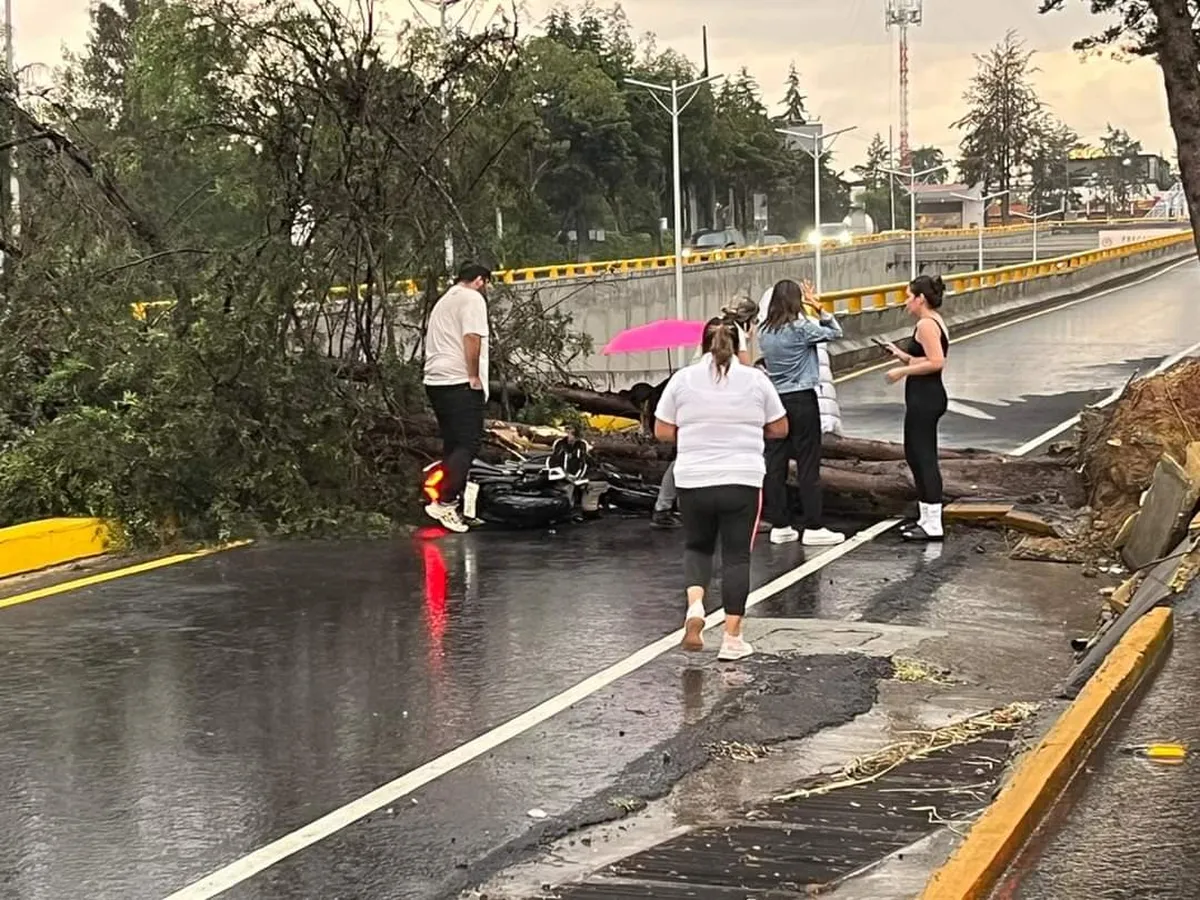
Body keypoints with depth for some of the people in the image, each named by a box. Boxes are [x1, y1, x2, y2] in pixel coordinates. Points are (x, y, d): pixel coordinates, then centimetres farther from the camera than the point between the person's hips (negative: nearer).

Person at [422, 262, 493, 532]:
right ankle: (444, 502, -21)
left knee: (453, 444, 12)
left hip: (435, 380, 10)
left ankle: (449, 504, 11)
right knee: (469, 444, -12)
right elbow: (472, 338, -16)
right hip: (459, 381, -10)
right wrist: (474, 376, -13)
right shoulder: (472, 299, -3)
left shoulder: (443, 301, 27)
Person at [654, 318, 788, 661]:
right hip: (743, 481, -1)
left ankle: (695, 606, -4)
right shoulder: (756, 380, 2)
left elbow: (662, 431, 3)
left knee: (697, 546, 20)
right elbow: (779, 429, 8)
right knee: (736, 555, 6)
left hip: (693, 481, 1)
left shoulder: (682, 379, 1)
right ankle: (732, 637, 4)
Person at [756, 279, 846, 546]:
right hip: (802, 400, -6)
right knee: (808, 465, -1)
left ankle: (780, 526, 11)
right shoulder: (802, 329, -11)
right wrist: (817, 308, 4)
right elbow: (835, 332, 0)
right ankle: (813, 528, 0)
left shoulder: (765, 333, 5)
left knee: (776, 464, 7)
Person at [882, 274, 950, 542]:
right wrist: (901, 354, 13)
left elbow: (936, 362, -24)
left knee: (924, 458, -7)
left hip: (924, 398, -11)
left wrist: (903, 370, -18)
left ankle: (934, 525, -4)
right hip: (926, 397, 11)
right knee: (916, 455, 17)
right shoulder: (934, 322, 17)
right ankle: (927, 519, 22)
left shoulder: (926, 324, -15)